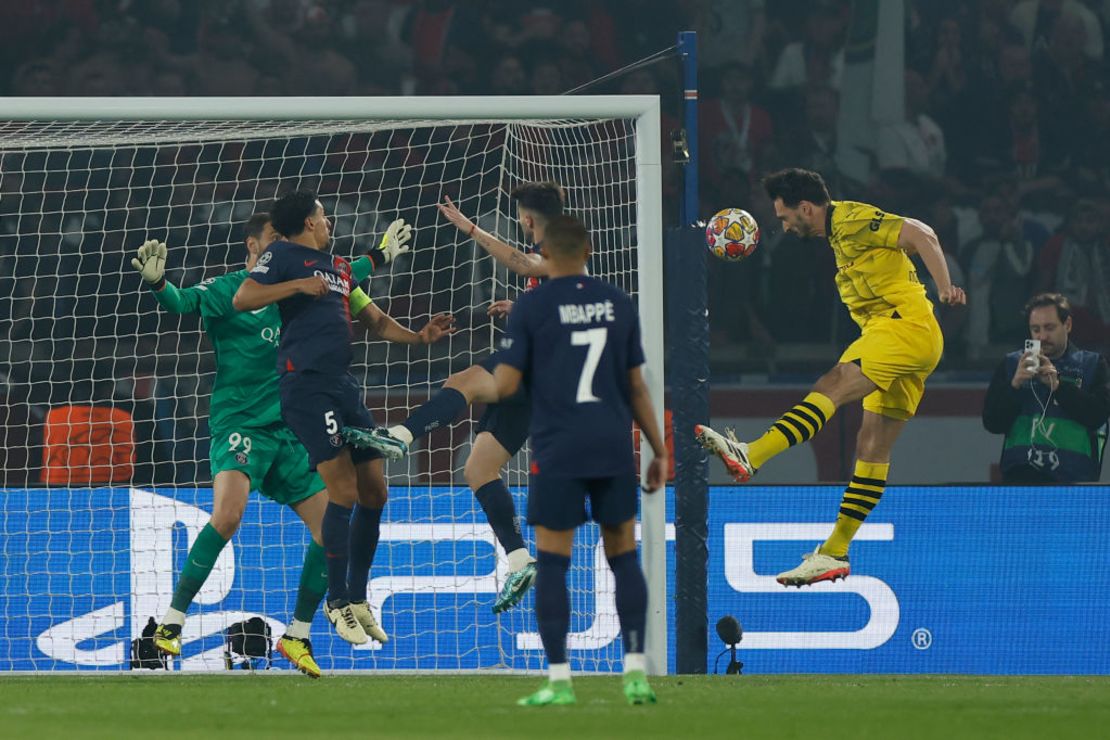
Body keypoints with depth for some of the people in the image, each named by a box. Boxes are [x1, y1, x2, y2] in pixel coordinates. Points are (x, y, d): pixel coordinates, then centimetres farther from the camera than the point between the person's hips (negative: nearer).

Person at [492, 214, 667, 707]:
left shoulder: (531, 307, -4)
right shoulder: (618, 304, 7)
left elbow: (505, 386, -6)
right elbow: (637, 387, 11)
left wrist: (498, 370, 17)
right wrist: (658, 450, 18)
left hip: (558, 452, -3)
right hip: (614, 447, 3)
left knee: (552, 563, 1)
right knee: (623, 557, 9)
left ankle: (559, 680, -3)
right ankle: (636, 671, 2)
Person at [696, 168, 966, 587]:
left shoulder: (851, 220, -8)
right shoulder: (838, 231, 21)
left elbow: (921, 234, -18)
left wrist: (945, 287, -30)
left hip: (907, 326, -10)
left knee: (832, 387, -26)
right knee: (872, 447, 7)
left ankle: (750, 457, -44)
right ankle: (834, 552, 7)